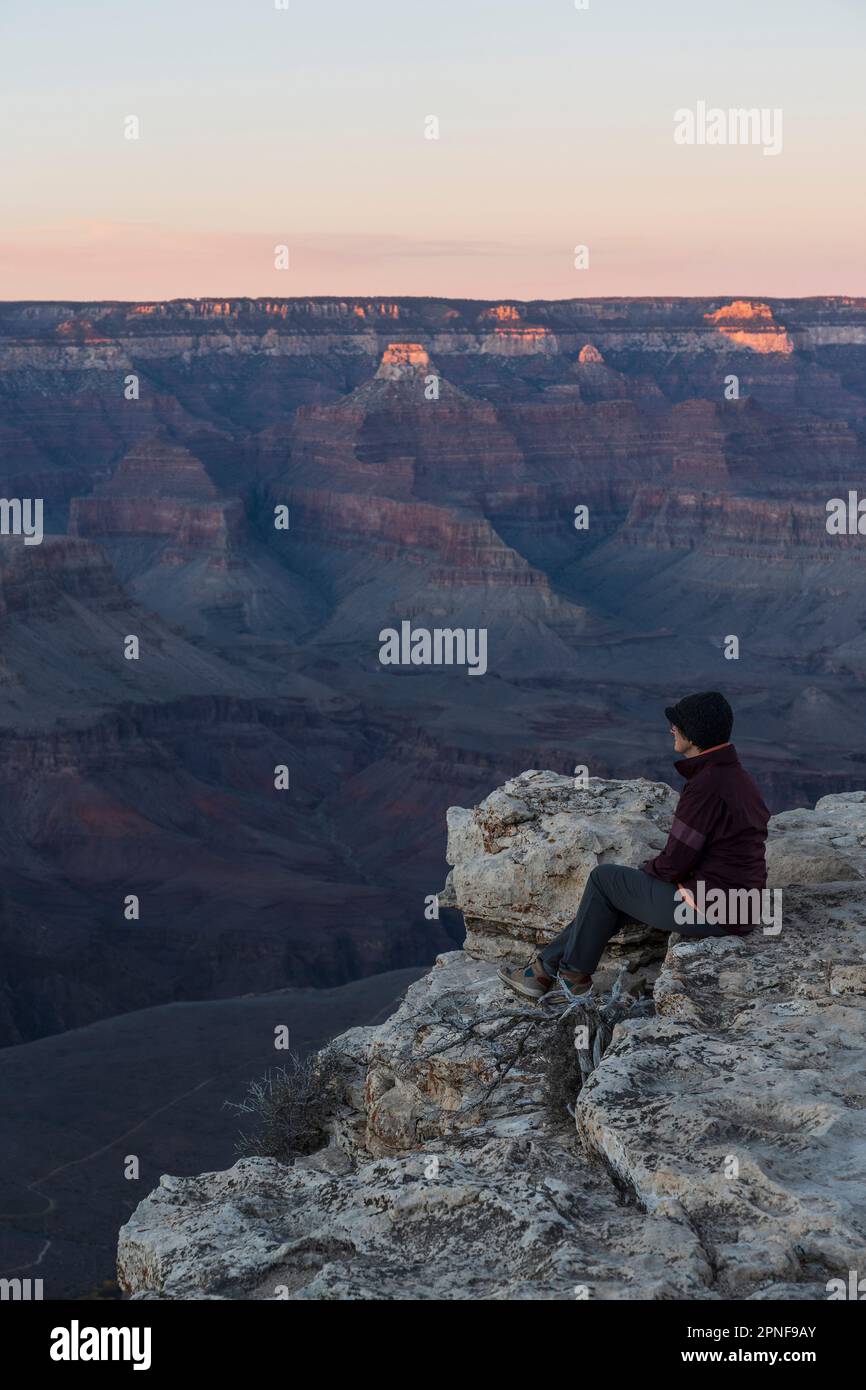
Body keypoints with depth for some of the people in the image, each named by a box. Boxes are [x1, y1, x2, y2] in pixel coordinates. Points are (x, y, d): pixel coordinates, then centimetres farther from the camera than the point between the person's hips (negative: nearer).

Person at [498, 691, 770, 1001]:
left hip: (707, 909, -9)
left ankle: (574, 972, 21)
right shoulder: (738, 776, 10)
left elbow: (675, 862, -19)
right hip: (738, 905, 9)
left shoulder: (705, 786, -22)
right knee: (611, 895, 17)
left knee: (604, 878, 6)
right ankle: (544, 968, 22)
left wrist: (647, 870, 2)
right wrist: (654, 870, 11)